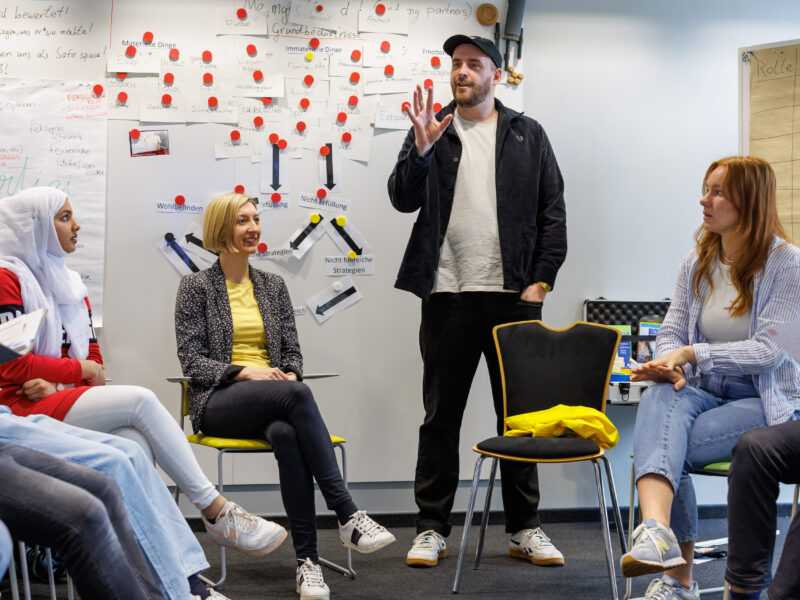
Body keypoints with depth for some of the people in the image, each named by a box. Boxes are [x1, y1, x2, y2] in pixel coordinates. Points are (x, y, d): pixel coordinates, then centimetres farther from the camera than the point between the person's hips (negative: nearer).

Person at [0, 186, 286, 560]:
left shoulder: (70, 283, 20)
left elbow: (94, 360, 14)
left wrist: (56, 384, -7)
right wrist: (80, 369, -4)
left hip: (65, 400, 7)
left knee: (135, 444, -27)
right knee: (140, 400, -25)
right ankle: (216, 510, -20)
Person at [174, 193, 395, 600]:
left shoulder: (273, 286, 18)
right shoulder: (196, 287, 5)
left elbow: (292, 351, 16)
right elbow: (191, 359, -3)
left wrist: (290, 375, -9)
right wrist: (245, 372, -18)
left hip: (273, 402, 3)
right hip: (218, 402, -3)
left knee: (286, 433, -37)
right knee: (296, 396, -36)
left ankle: (307, 560, -38)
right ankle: (347, 515, -39)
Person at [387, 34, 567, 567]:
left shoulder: (528, 135, 9)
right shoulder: (432, 129, 9)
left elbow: (553, 213, 6)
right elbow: (404, 199, -1)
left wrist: (540, 282, -3)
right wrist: (422, 149, -17)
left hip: (514, 294, 0)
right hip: (448, 294, 0)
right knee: (440, 416, 4)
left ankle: (526, 529, 17)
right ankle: (432, 529, 13)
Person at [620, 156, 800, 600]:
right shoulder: (697, 263, 13)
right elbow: (671, 331, 11)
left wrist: (693, 354, -21)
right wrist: (672, 366, -13)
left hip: (763, 401, -4)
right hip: (705, 393, 4)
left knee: (660, 442, -30)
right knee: (660, 397, -34)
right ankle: (657, 531, -52)